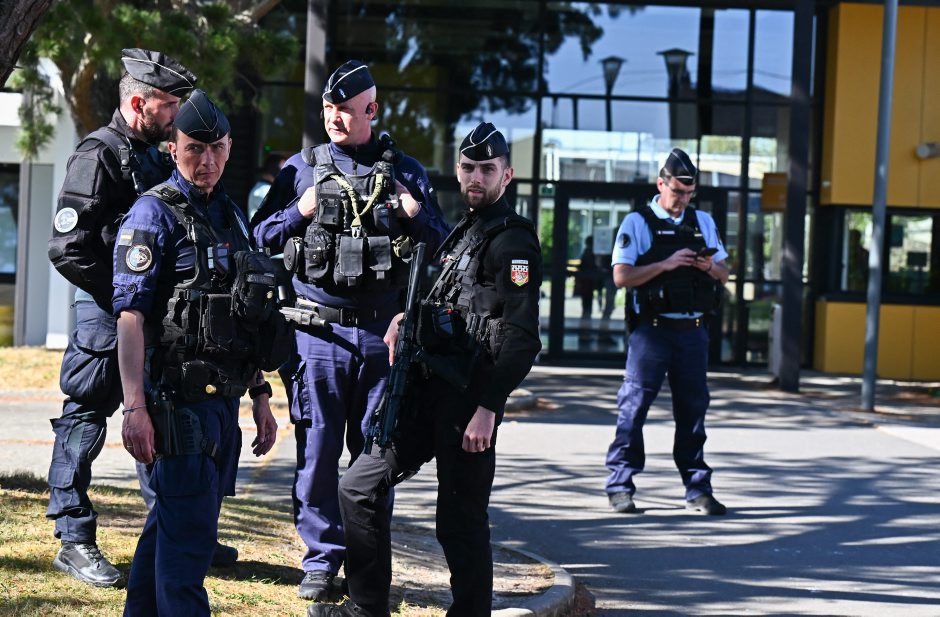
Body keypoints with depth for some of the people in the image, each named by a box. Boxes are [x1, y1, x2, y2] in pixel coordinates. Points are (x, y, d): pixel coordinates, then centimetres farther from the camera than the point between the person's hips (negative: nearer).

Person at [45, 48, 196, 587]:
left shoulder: (156, 156, 15)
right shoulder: (99, 156, -12)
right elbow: (68, 250, -19)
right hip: (107, 316, -9)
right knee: (85, 421, -2)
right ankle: (75, 541, 3)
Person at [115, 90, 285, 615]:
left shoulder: (231, 216, 16)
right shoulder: (154, 215, -8)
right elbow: (130, 316, -15)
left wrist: (261, 399, 19)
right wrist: (134, 408, -23)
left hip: (224, 400, 8)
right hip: (178, 399, -8)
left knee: (172, 524, 15)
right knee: (189, 533, -9)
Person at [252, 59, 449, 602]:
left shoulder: (406, 172, 8)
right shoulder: (301, 168, 7)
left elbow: (442, 242, 11)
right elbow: (261, 236, 8)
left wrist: (416, 216, -8)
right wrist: (300, 213, -9)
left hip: (383, 333, 0)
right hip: (319, 329, 0)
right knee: (318, 451, 0)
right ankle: (322, 562, 7)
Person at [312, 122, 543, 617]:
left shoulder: (513, 242, -11)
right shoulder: (462, 233, 18)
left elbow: (522, 339, -19)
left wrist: (487, 408, -24)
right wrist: (405, 317, 14)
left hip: (468, 401, -9)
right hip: (429, 392, 9)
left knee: (460, 521, -4)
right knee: (359, 487, 11)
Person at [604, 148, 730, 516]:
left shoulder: (703, 222, 13)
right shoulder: (638, 223, -1)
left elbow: (724, 276, 16)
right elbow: (622, 276, -9)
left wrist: (711, 268, -7)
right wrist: (665, 265, -18)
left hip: (693, 331, 4)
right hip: (652, 330, -4)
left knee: (693, 409, 6)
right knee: (634, 406, -4)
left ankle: (697, 489, 11)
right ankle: (620, 487, 1)